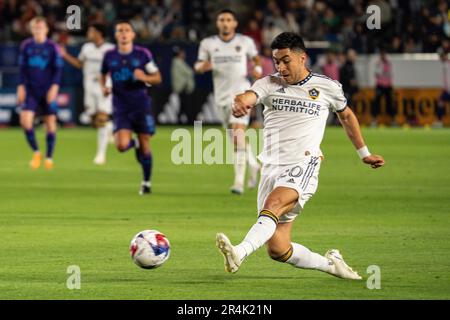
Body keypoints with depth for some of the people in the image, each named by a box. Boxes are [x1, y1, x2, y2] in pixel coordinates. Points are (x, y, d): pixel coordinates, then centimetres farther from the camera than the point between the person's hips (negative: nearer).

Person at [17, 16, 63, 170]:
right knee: (25, 120, -14)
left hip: (47, 91, -2)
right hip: (30, 90, 2)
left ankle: (49, 157, 15)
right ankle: (36, 152, 6)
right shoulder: (26, 46, 4)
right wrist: (21, 87, 3)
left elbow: (58, 69, -3)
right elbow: (22, 69, 10)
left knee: (50, 122, 1)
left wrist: (54, 87, -13)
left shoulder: (52, 47, -3)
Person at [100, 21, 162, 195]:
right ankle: (134, 144, 22)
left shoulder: (143, 54, -3)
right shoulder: (109, 56, 2)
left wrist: (144, 77, -18)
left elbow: (157, 77, 2)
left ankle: (147, 182, 20)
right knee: (122, 145, -16)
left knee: (145, 145, 1)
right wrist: (103, 87, -2)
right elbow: (103, 75, 19)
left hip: (141, 105, -1)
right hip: (120, 107, 1)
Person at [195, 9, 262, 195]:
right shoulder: (208, 44, 4)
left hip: (241, 94, -4)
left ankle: (239, 182, -19)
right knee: (237, 136, 12)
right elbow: (198, 66, 11)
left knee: (238, 135, -18)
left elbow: (256, 58, 17)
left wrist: (257, 70, -5)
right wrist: (203, 66, -13)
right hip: (222, 96, 4)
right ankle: (253, 165, 40)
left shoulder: (245, 42, 1)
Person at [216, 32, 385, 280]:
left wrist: (364, 154, 33)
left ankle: (239, 253, -55)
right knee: (277, 249, 0)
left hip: (303, 166, -4)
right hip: (272, 168, 4)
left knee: (273, 203, -35)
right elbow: (247, 97, -14)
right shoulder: (269, 84, 8)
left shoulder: (327, 87, 8)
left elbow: (346, 115, 28)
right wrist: (240, 103, -40)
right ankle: (329, 263, 24)